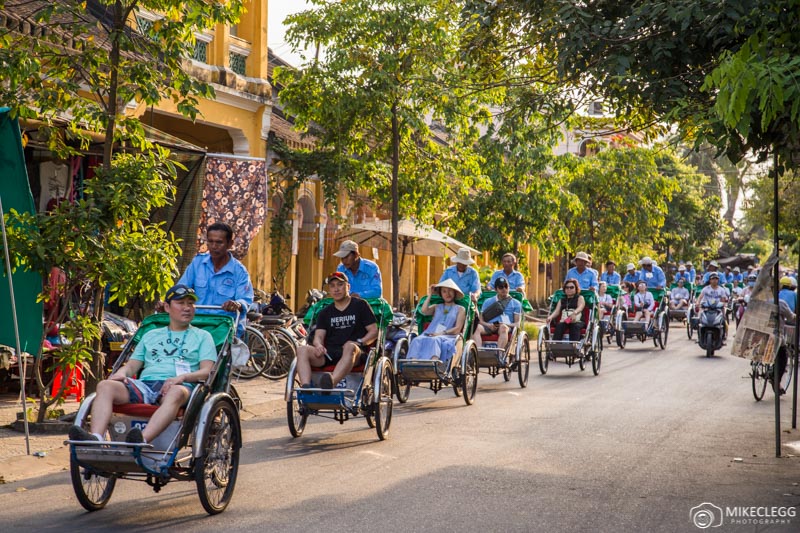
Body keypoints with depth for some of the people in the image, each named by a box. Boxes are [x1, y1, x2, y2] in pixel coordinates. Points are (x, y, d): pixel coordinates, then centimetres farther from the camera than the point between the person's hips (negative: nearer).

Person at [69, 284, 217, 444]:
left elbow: (207, 371, 7)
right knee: (105, 386, -24)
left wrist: (182, 377, -13)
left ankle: (142, 440, -62)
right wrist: (122, 372, -3)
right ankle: (96, 437, -45)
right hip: (144, 385, 4)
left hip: (177, 385, -3)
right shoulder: (151, 335, 30)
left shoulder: (202, 336, 21)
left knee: (176, 393, -41)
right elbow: (133, 365, 23)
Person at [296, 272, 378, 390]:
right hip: (328, 353, 4)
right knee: (302, 350, -23)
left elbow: (374, 331, 8)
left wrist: (359, 343, -11)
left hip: (355, 353, -4)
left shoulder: (360, 305, 13)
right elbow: (319, 335, 13)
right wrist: (318, 345, -12)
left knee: (350, 346, -40)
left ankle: (331, 382, -64)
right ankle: (305, 388, -46)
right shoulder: (325, 313, 23)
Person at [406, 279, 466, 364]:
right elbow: (424, 311, 7)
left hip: (448, 336, -3)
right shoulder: (436, 307, 29)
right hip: (430, 334, 3)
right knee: (417, 341, -32)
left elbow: (457, 329, 5)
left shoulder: (460, 309, 18)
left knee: (434, 340, -40)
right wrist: (429, 295, 16)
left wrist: (442, 333, -11)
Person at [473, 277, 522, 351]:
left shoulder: (515, 303, 18)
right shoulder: (488, 302, 22)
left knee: (503, 327, -39)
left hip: (507, 327, -2)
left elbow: (517, 323, 9)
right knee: (477, 327, -31)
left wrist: (506, 324, -13)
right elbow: (481, 320, 14)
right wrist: (489, 325, -10)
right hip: (489, 327, 2)